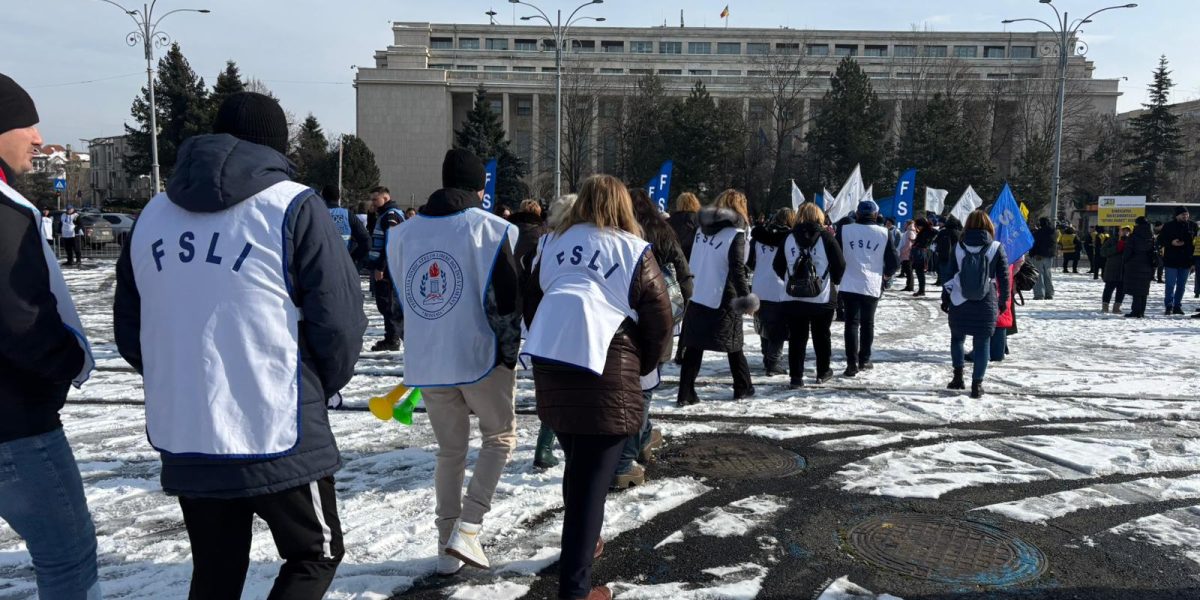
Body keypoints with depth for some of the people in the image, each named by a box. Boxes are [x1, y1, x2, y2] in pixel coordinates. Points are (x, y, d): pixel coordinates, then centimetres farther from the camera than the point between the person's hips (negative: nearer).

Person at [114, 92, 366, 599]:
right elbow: (340, 323, -11)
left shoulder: (153, 214, 8)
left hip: (182, 440, 6)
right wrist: (318, 388, 8)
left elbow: (130, 332, 12)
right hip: (277, 436, -5)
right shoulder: (293, 207, -8)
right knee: (315, 555, 16)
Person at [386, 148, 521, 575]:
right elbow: (506, 300, -11)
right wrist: (509, 356, -2)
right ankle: (467, 529, 2)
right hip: (480, 357, -5)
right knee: (500, 437, 14)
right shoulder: (492, 229, -8)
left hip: (426, 363, 5)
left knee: (450, 449, 17)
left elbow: (402, 300, 14)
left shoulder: (402, 234, 8)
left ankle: (447, 546, 19)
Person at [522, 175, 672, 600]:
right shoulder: (634, 251, 1)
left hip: (548, 363, 5)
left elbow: (532, 302, 17)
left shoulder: (556, 243, 15)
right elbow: (660, 321, -1)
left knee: (577, 464, 23)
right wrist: (643, 366, 13)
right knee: (593, 477, 1)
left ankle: (581, 543, 40)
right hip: (605, 369, -5)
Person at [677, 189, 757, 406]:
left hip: (695, 297, 5)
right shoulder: (735, 234, -11)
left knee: (693, 346, 6)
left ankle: (686, 394, 3)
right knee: (733, 345, 12)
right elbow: (737, 269, -18)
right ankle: (743, 388, 23)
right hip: (723, 300, -5)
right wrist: (745, 297, -17)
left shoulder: (702, 229, 8)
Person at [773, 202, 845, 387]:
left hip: (794, 298, 1)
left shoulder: (790, 238, 1)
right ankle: (823, 372, 25)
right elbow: (840, 265, -5)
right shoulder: (826, 237, -6)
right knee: (821, 335, 14)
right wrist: (834, 282, 12)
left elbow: (778, 265, 4)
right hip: (822, 297, -1)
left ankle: (796, 376, 3)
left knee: (797, 337, 5)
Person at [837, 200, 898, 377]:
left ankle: (852, 363, -6)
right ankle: (864, 360, 24)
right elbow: (894, 262, 2)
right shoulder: (884, 233, -1)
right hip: (872, 286, 1)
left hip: (849, 285, -1)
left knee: (852, 323, 2)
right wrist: (886, 274, 22)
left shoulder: (844, 230, -3)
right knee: (867, 323, 16)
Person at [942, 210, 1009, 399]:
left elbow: (949, 275, 2)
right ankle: (977, 384, 5)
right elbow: (1004, 277, 0)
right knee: (982, 342, 6)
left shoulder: (958, 247, -2)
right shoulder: (996, 248, -3)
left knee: (957, 337, 18)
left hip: (959, 303, 1)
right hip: (986, 304, -1)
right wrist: (1004, 301, 10)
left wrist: (945, 298, 10)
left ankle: (958, 377, 15)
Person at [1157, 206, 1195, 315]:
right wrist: (1171, 243, -20)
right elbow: (1160, 240, 0)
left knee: (1181, 285, 9)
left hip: (1186, 261, 3)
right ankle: (1169, 306, 5)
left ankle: (1178, 306, 17)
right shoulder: (1169, 226, -3)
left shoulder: (1193, 226, 5)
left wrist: (1194, 261, 5)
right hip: (1171, 261, -3)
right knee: (1170, 285, -2)